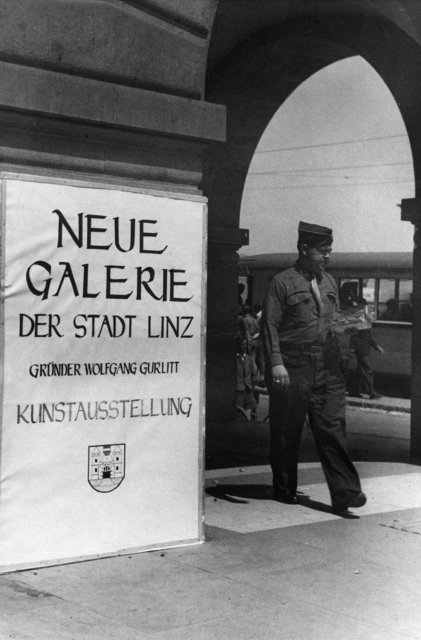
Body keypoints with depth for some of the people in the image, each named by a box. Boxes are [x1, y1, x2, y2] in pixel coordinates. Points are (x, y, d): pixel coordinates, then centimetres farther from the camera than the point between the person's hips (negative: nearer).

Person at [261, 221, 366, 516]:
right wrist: (276, 362, -15)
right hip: (293, 368, -4)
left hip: (328, 368, 5)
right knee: (287, 432, 5)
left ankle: (345, 492, -5)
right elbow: (270, 324, -8)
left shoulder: (330, 283, 16)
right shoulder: (283, 282, -3)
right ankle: (284, 489, 20)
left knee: (333, 428, -3)